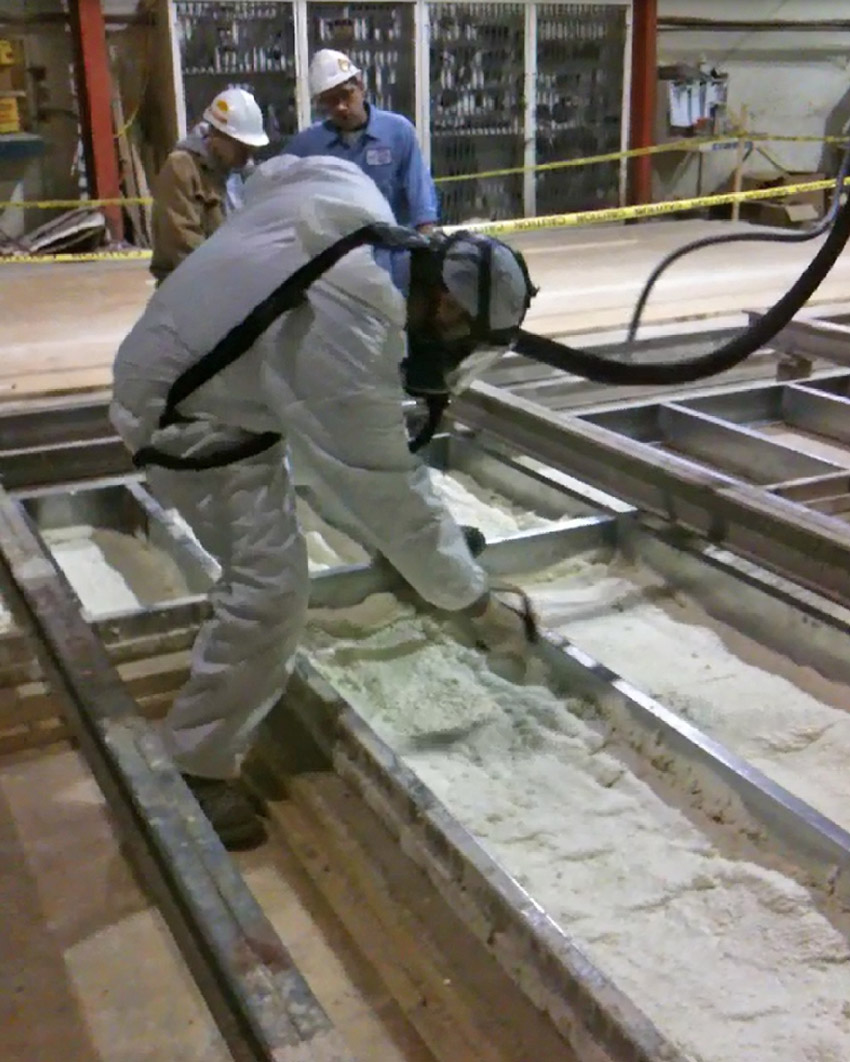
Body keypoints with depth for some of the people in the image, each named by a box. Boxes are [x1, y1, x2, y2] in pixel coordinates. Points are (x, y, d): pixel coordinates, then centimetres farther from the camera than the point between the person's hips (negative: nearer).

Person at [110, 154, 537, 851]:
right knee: (272, 586, -16)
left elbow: (270, 176, 9)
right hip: (185, 418, -10)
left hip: (179, 358, 10)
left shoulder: (344, 189, -13)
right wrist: (476, 602, -21)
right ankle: (201, 764, -1)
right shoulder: (347, 344, -36)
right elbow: (391, 492, -30)